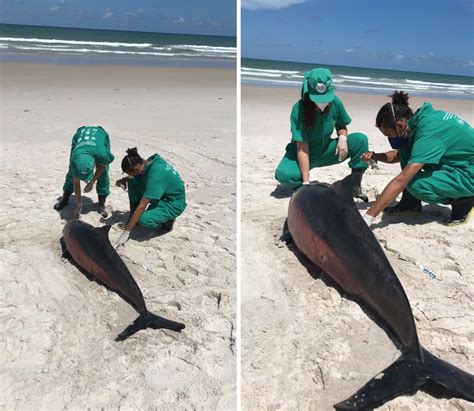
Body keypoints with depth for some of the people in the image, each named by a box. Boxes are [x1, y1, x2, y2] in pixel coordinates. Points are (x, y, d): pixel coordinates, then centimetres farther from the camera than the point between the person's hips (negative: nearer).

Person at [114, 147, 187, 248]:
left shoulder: (155, 176, -34)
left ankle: (167, 219, 1)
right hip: (161, 194, 9)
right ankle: (134, 219, 9)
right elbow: (136, 176, 14)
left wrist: (126, 232, -29)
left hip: (173, 203, -9)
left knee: (144, 219, -30)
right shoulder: (151, 160, -11)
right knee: (133, 182, -4)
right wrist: (125, 179, -7)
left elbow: (141, 206, -33)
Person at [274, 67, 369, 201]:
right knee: (283, 174, -34)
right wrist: (306, 183, -35)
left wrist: (342, 138, -20)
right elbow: (302, 149, -30)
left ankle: (356, 186, -9)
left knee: (361, 139, -18)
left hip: (326, 151, 4)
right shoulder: (299, 110, -26)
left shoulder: (335, 102, -14)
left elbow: (342, 126, 6)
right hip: (306, 154, -3)